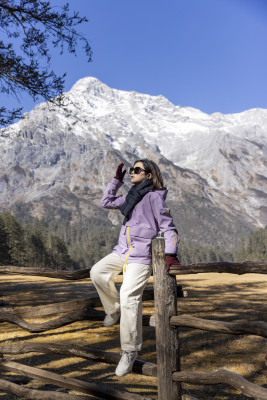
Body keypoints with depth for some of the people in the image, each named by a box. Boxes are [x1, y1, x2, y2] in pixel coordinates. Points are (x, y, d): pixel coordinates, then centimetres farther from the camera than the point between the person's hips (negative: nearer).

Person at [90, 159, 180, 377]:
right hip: (122, 250, 8)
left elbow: (169, 227, -13)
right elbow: (106, 202, 22)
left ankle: (130, 351, 3)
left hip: (141, 256, -8)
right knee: (97, 272, 3)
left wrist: (170, 253, -27)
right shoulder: (130, 196, 14)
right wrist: (116, 180, 15)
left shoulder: (154, 197, -10)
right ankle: (115, 309, 23)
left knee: (129, 298, -13)